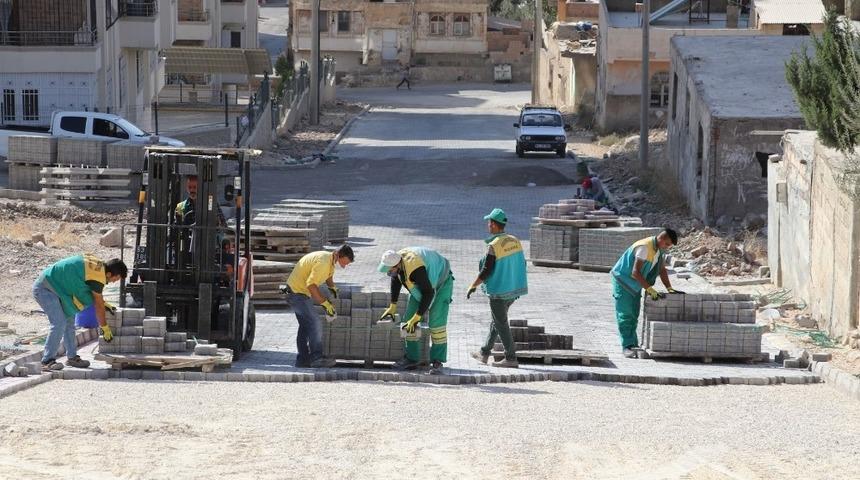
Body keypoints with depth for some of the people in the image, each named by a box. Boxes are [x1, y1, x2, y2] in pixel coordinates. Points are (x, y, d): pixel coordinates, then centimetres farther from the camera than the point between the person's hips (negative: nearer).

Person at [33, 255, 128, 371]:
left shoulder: (97, 265, 6)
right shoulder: (98, 276, -20)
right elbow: (98, 306, -11)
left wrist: (104, 303, 21)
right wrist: (105, 328, -1)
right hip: (44, 288, -10)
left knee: (69, 321, 12)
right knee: (59, 323, -17)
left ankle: (72, 357, 19)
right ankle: (47, 362, -16)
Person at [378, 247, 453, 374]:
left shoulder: (414, 268, -42)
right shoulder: (396, 260, -16)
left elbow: (428, 293, -36)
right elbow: (396, 280, 7)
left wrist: (417, 317, -32)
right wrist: (392, 306, 8)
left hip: (442, 284, -8)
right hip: (421, 286, 8)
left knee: (436, 322, -19)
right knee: (409, 318, 0)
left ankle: (437, 361, -15)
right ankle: (412, 359, 6)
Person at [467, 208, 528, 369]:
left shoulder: (494, 246, -20)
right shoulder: (515, 241, 2)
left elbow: (486, 271, -18)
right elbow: (521, 264, 8)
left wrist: (472, 286, -5)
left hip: (499, 291, -8)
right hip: (514, 289, 8)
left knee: (501, 325, 2)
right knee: (497, 320, 20)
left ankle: (511, 359, 2)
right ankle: (484, 353, 30)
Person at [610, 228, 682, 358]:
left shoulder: (660, 249, 0)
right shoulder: (644, 247, -28)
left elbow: (662, 269, 10)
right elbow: (635, 272, -31)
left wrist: (669, 288, 0)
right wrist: (649, 289, -33)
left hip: (636, 284, 9)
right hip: (623, 280, -9)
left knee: (634, 315, 11)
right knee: (625, 315, -9)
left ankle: (633, 344, 16)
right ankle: (627, 346, -12)